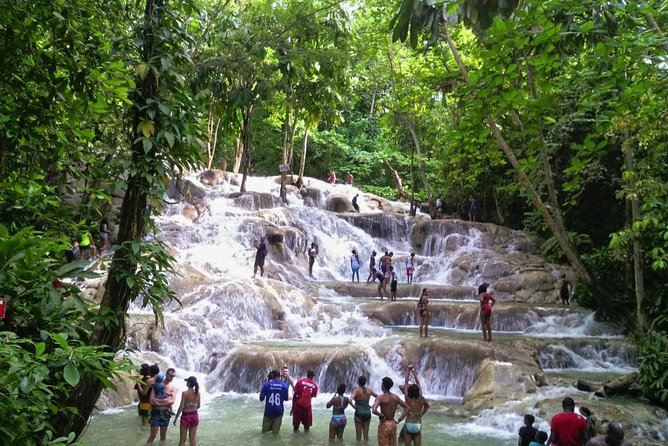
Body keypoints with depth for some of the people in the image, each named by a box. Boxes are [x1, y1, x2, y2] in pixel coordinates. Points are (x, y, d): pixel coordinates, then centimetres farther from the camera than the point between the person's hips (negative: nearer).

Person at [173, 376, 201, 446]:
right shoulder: (198, 393, -2)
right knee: (193, 438, 13)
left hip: (186, 415, -4)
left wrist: (175, 418, -6)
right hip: (195, 415, 4)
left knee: (182, 439, 6)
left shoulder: (185, 393, -15)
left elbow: (181, 407, -15)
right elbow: (198, 406, 8)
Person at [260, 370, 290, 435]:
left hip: (268, 410, 0)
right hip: (279, 411, 0)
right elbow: (286, 398, 1)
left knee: (265, 430, 15)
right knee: (276, 431, 9)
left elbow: (261, 398, -8)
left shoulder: (267, 384, -9)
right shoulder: (284, 385, -7)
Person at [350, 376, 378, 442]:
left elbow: (350, 400, -25)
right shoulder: (369, 390, 2)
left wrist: (353, 406, -8)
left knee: (359, 436, 5)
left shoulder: (356, 390, -10)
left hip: (359, 413, -4)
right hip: (367, 413, 4)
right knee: (366, 435, 13)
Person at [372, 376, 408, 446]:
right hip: (393, 424, 6)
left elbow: (374, 411, -31)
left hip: (384, 425, -6)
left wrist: (381, 415, -13)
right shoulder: (396, 397, 3)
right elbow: (407, 408, 8)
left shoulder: (380, 398, -15)